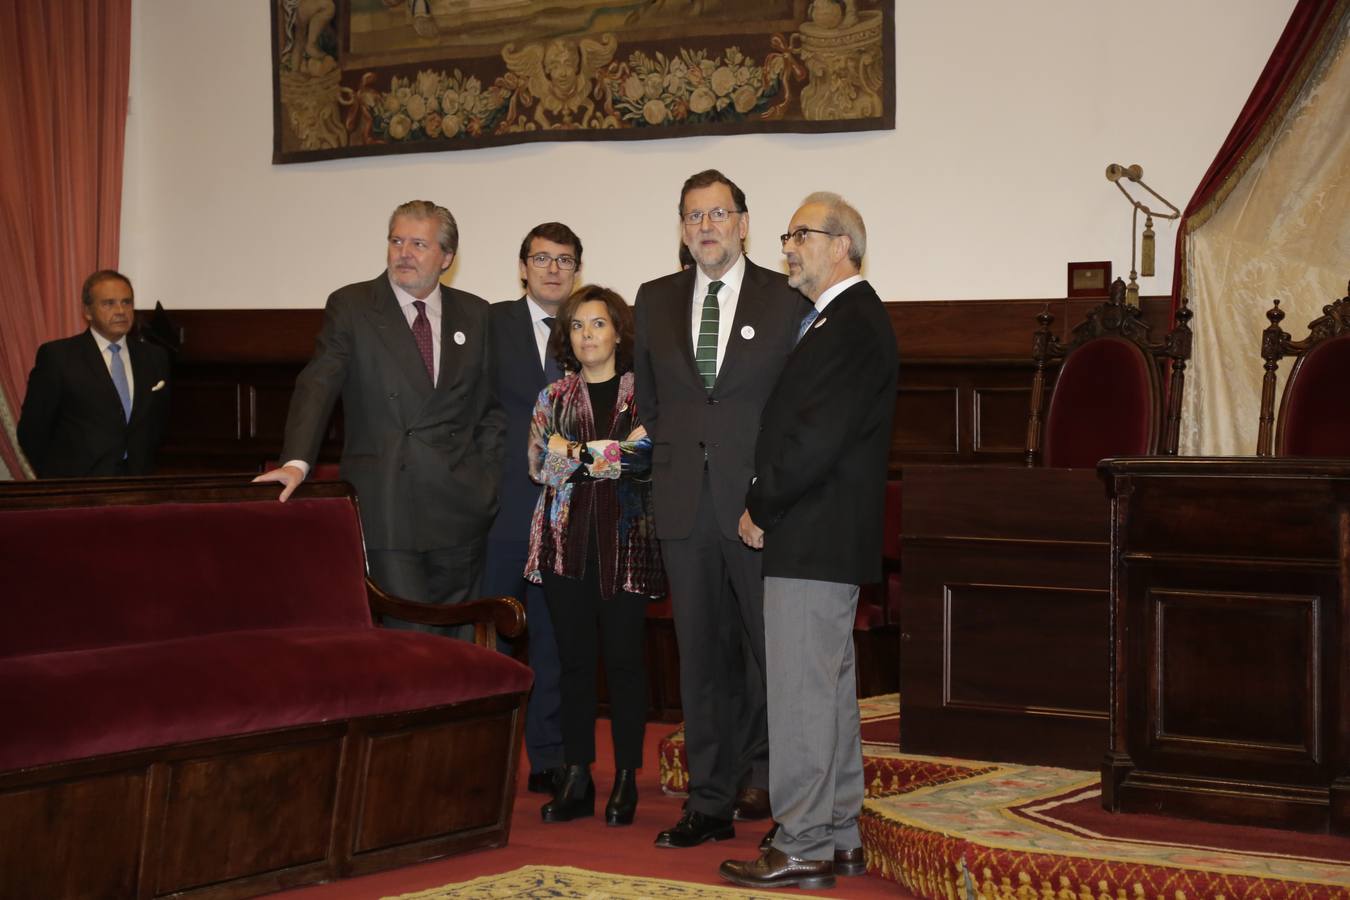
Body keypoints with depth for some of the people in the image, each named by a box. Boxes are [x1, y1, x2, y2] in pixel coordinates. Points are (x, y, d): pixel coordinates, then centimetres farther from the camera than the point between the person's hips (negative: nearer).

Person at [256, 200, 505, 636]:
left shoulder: (474, 314, 12)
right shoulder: (350, 306, 2)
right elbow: (317, 386, -9)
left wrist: (487, 480, 5)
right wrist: (297, 461, -23)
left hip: (460, 505, 3)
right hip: (387, 508, -3)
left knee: (458, 641, 8)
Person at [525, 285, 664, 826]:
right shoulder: (554, 397, 11)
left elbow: (650, 458, -11)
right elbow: (539, 465, -2)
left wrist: (576, 453, -10)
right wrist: (620, 449, -11)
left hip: (625, 538, -2)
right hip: (566, 538, 2)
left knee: (624, 657, 0)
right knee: (575, 659, 5)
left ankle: (626, 780, 8)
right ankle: (576, 779, 11)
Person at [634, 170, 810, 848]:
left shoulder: (786, 300, 1)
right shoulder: (656, 301, 12)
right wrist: (675, 456, 14)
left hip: (761, 502, -3)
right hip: (685, 504, 3)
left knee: (769, 645, 1)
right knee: (701, 655, 6)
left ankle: (760, 770, 20)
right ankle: (710, 802, 12)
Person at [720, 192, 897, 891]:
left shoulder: (853, 327, -15)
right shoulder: (846, 321, 18)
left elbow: (815, 440, -22)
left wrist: (760, 509, -11)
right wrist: (766, 506, 11)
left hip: (812, 543, -11)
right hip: (823, 542, 11)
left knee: (800, 693, -6)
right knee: (830, 689, 14)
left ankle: (800, 849, -1)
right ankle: (838, 836, 22)